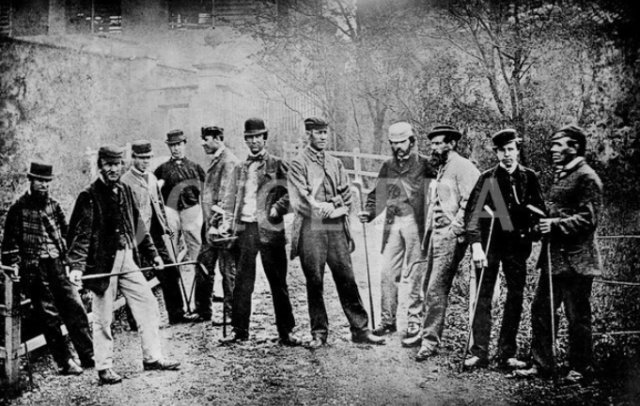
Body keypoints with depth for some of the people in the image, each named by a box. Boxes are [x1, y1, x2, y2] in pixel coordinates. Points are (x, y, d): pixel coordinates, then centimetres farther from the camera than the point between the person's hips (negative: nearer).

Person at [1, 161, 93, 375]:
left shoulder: (54, 205, 11)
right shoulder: (19, 208, -1)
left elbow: (66, 232, 16)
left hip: (58, 264, 4)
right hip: (34, 269, -4)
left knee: (75, 307, 0)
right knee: (49, 316, 0)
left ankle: (88, 355, 6)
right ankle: (65, 362, 5)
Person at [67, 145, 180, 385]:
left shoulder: (125, 191, 10)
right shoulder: (90, 196, -10)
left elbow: (137, 225, 18)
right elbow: (81, 233, -15)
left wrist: (152, 253, 18)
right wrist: (76, 266, -24)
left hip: (127, 258, 6)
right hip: (102, 261, -6)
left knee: (148, 303, 7)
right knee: (103, 317, 2)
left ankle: (152, 358, 18)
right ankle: (104, 368, 15)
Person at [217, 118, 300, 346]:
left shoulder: (277, 165, 5)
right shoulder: (239, 169, 16)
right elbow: (230, 199, 14)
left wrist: (276, 209, -15)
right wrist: (227, 222, 1)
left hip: (270, 229, -3)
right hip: (245, 229, 3)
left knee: (278, 282, 2)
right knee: (242, 282, 4)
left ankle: (285, 331, 9)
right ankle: (239, 330, 12)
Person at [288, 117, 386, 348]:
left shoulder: (335, 163, 17)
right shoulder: (299, 163, 2)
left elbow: (347, 197, 12)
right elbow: (300, 199, -8)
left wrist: (335, 209, -5)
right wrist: (324, 207, -13)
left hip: (336, 227, 4)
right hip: (311, 229, -4)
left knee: (347, 279, 2)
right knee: (314, 282, 1)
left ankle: (360, 329, 8)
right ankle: (319, 333, 11)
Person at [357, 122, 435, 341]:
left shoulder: (424, 164, -2)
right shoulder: (388, 166, 13)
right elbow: (378, 194, 16)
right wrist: (369, 212, 2)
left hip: (416, 223, -4)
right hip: (393, 224, 5)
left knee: (416, 273, 2)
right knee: (387, 272, 3)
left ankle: (415, 319, 12)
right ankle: (388, 319, 13)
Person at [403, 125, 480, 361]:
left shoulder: (462, 167, -10)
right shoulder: (440, 169, 19)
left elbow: (471, 200, -19)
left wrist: (455, 227, -19)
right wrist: (429, 229, 16)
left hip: (451, 236, -9)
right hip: (436, 235, 9)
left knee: (436, 289, -8)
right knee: (429, 287, 14)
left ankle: (431, 341, -2)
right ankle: (427, 333, 24)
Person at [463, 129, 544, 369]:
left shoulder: (529, 177, 7)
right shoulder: (487, 179, -1)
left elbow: (538, 210, 12)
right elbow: (473, 212, -7)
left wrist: (535, 234, -2)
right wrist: (476, 245, -16)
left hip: (517, 244, 2)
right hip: (489, 243, -2)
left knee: (515, 298, 5)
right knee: (483, 298, -1)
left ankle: (507, 353, 13)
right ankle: (479, 353, 3)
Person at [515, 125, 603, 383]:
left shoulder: (586, 177, -12)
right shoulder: (560, 175, 17)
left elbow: (588, 219, -18)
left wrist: (555, 224, -23)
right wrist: (542, 220, 9)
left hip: (575, 260, -9)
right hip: (553, 257, 9)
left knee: (577, 316, 1)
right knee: (541, 309, 10)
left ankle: (581, 370, 14)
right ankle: (541, 364, 19)